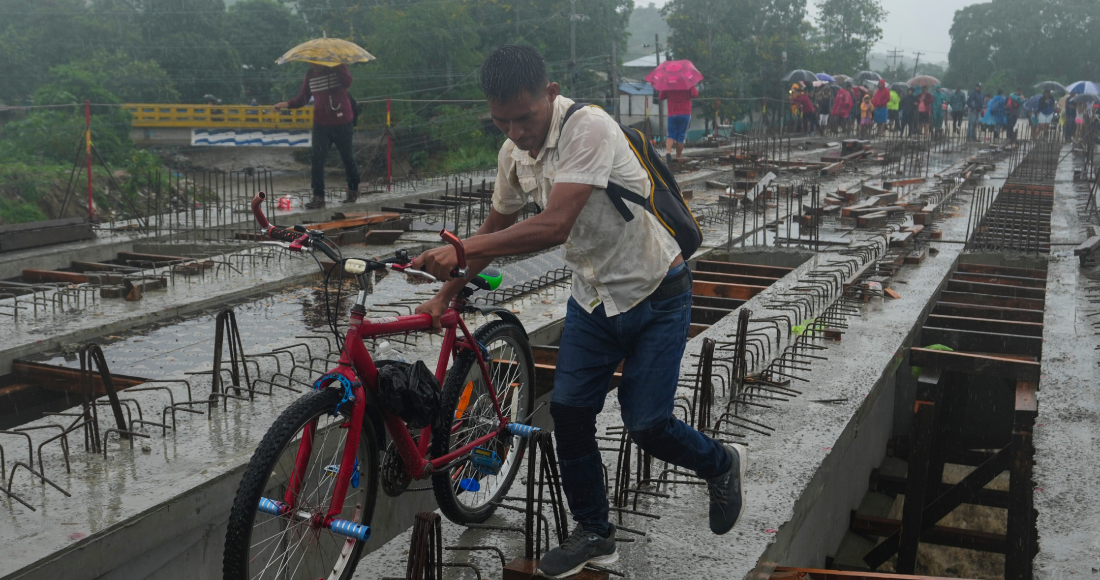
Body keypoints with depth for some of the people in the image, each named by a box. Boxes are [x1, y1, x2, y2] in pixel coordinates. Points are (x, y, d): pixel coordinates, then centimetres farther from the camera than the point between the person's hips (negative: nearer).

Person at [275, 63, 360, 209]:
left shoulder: (338, 68, -6)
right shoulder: (310, 74, 5)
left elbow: (347, 82, -28)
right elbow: (302, 98, 5)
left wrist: (335, 66, -33)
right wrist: (286, 104, -12)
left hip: (343, 123, -3)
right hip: (321, 124, 3)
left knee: (348, 158, 9)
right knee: (316, 159, -8)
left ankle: (353, 190, 29)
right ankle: (318, 197, -5)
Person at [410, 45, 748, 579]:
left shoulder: (588, 128, -28)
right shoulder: (513, 153, -3)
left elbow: (554, 226, -37)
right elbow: (497, 226, 12)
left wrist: (462, 249, -38)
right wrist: (446, 294, 7)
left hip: (656, 296, -7)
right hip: (593, 299, 7)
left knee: (646, 424, -6)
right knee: (568, 412, 1)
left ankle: (722, 464, 28)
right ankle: (594, 535, 20)